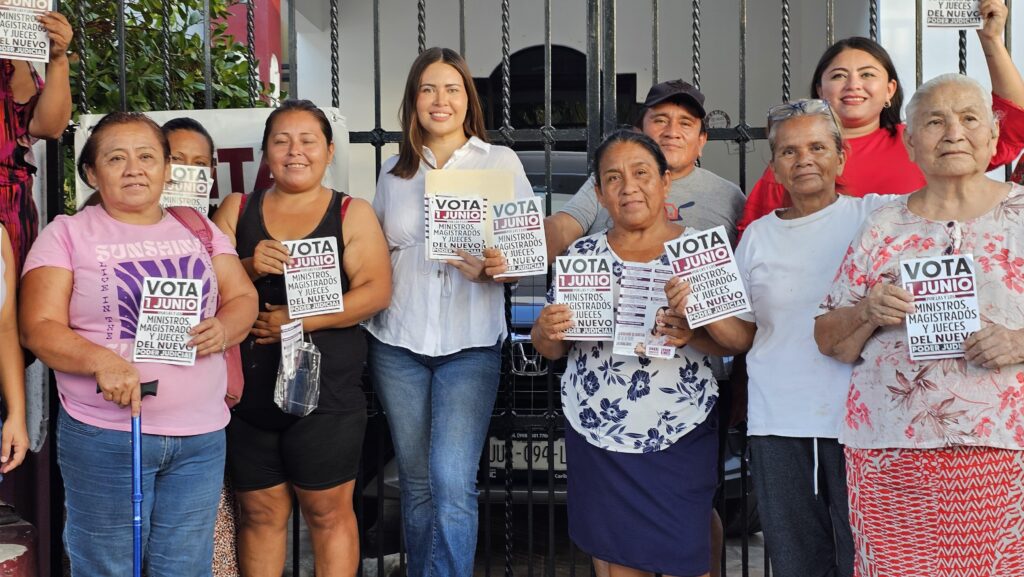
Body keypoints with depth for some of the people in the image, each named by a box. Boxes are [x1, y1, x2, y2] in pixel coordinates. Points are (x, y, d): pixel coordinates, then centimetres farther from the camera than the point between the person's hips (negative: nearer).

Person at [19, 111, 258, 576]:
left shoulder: (198, 228, 11)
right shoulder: (67, 233, -1)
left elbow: (243, 298, 11)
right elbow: (39, 328, -7)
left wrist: (223, 328, -12)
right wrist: (102, 360, -25)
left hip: (201, 436, 3)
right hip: (104, 436, -3)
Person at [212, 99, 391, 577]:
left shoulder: (352, 214, 4)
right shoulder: (237, 210, 10)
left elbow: (376, 290, -7)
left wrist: (300, 320, -17)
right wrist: (249, 268, -17)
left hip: (326, 389, -2)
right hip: (249, 389, 2)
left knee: (328, 512, 4)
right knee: (260, 511, 10)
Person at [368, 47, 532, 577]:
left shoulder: (500, 161, 2)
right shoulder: (394, 171, 11)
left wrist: (495, 267, -21)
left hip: (470, 343, -3)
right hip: (398, 341, 3)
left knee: (453, 484, -12)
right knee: (416, 482, 10)